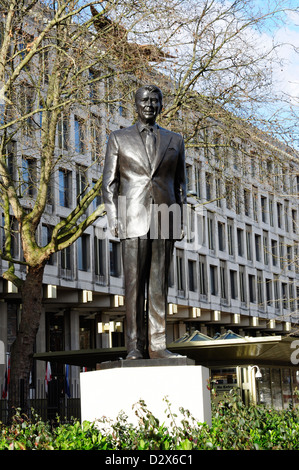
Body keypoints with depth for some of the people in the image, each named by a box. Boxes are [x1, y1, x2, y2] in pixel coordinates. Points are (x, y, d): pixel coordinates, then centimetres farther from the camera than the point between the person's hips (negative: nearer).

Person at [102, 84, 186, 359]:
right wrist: (113, 221, -5)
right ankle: (135, 346, -3)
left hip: (164, 219, 2)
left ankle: (156, 345, 1)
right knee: (134, 284, -5)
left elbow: (180, 184, 14)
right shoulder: (118, 139, 7)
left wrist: (180, 222, 5)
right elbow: (109, 183, 5)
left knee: (159, 284, 0)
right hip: (133, 220, -2)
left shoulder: (175, 141, 13)